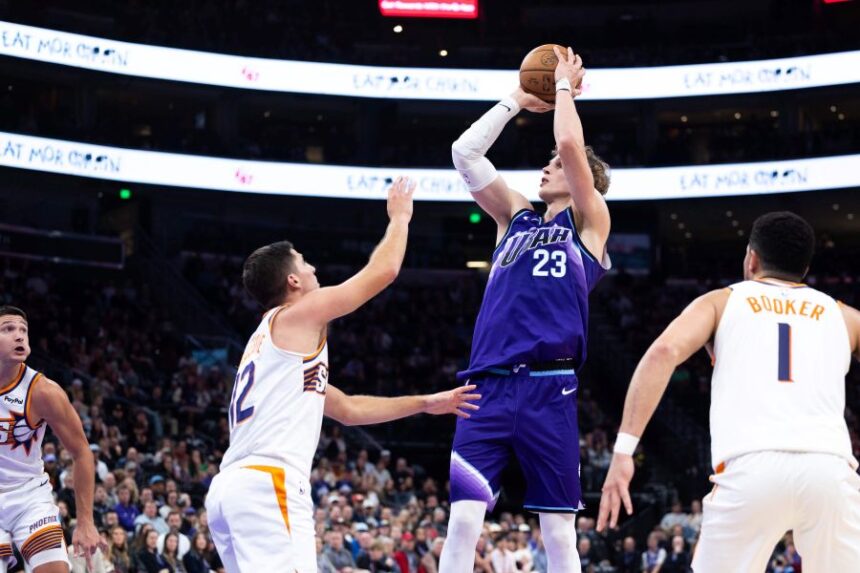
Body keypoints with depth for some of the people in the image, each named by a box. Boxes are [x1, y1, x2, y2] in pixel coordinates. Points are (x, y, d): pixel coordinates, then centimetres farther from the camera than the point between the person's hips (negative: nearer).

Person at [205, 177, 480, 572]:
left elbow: (347, 409, 35)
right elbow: (384, 271, 5)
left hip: (231, 486, 10)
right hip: (267, 484, -10)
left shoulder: (270, 338, 30)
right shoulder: (296, 315, 4)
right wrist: (400, 217, 24)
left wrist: (425, 404, 36)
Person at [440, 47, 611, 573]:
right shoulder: (516, 217, 21)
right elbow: (465, 152, 16)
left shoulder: (590, 223, 9)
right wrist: (518, 101, 21)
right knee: (463, 521, -8)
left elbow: (571, 144, -4)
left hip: (549, 388, -3)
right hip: (489, 385, 3)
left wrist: (564, 86, 11)